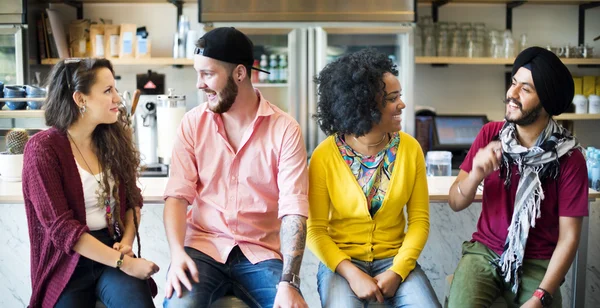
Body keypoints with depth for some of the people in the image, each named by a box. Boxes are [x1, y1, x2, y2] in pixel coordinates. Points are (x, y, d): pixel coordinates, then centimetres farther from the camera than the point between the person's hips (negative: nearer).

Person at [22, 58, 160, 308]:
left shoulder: (114, 139, 6)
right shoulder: (43, 149, -10)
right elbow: (60, 227, -15)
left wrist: (127, 241, -7)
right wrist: (122, 263, -19)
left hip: (112, 250, 3)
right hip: (67, 263, -3)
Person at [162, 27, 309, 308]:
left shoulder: (284, 129, -8)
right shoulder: (193, 123, 0)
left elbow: (293, 209, -14)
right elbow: (178, 195, -3)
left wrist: (289, 282, -25)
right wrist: (177, 252, -21)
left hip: (261, 252, 0)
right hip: (203, 245, 1)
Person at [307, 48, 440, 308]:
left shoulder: (410, 148, -4)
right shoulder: (324, 156, -11)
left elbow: (419, 220, -1)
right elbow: (315, 229, -8)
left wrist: (397, 271, -14)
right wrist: (351, 274, -19)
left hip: (394, 259, 2)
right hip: (341, 261, -2)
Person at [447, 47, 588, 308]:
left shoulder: (569, 157, -10)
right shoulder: (490, 134, -3)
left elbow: (568, 237, -9)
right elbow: (455, 203, -3)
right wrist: (475, 175, -24)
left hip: (537, 263, 0)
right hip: (484, 251, 1)